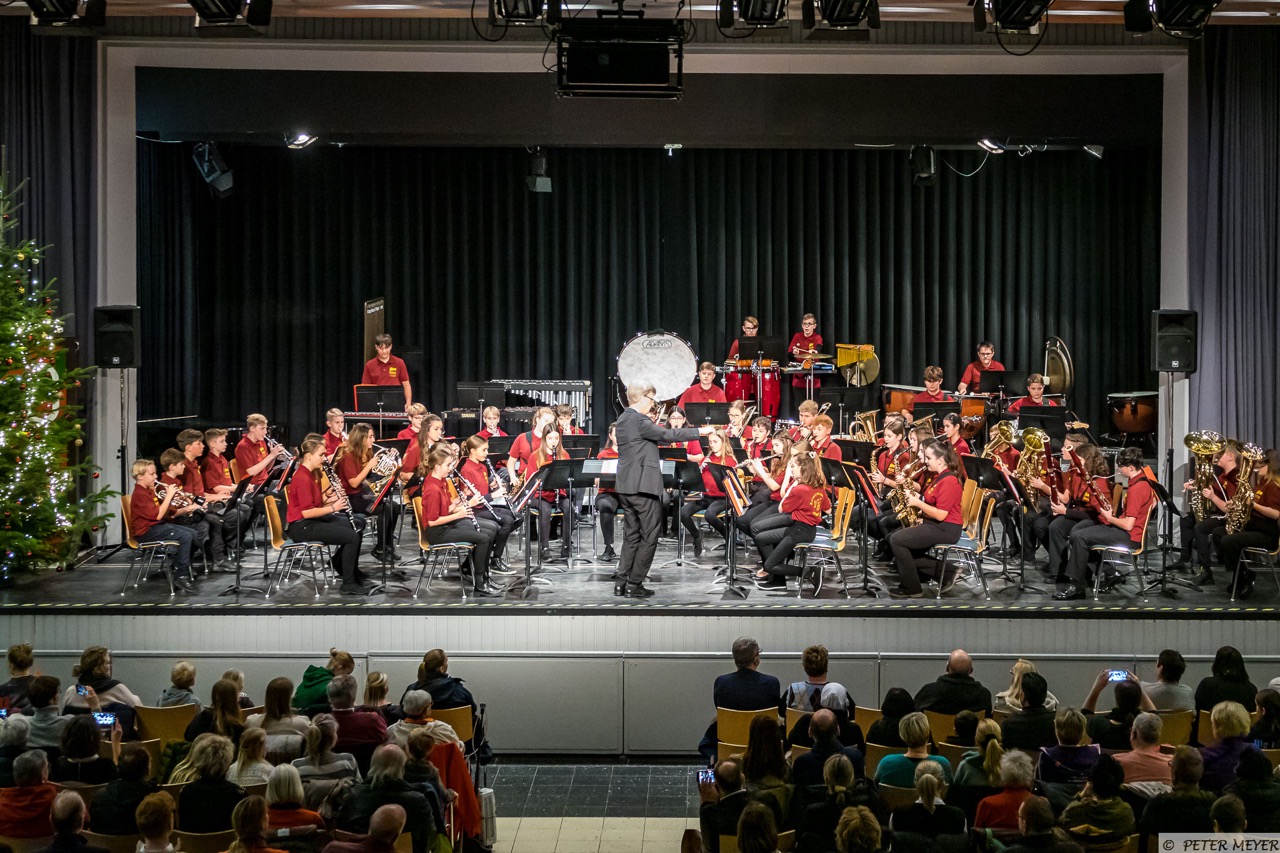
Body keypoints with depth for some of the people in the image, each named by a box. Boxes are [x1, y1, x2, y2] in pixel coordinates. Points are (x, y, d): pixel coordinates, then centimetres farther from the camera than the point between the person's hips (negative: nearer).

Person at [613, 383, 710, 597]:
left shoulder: (623, 420, 14)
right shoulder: (638, 420, -16)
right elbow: (666, 435, -18)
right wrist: (699, 432, -12)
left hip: (626, 487, 9)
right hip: (644, 487, -9)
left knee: (631, 536, 14)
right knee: (649, 537, -1)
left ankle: (621, 582, 13)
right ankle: (634, 585, -1)